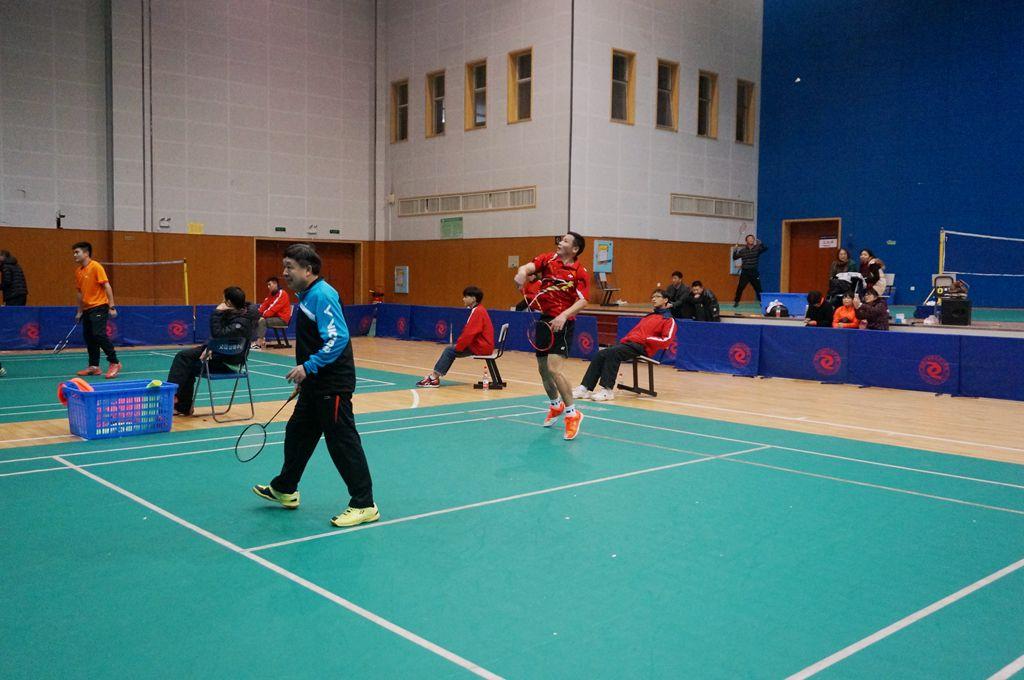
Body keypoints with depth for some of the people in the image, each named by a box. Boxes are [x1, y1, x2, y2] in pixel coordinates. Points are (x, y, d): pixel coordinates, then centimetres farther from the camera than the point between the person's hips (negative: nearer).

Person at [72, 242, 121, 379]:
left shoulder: (96, 267, -10)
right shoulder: (78, 271, 12)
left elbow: (107, 286, -13)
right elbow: (80, 292, 20)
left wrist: (111, 307, -18)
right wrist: (79, 311, 19)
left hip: (99, 307, -8)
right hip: (87, 309, 8)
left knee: (99, 334, -16)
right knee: (88, 337, 8)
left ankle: (114, 363, -8)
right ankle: (94, 366, 14)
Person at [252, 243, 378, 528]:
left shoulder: (322, 295, -17)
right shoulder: (305, 296, 13)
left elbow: (338, 338, -26)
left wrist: (308, 367, -28)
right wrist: (304, 378, 25)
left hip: (333, 386, -11)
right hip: (315, 385, 11)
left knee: (343, 442, -6)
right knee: (297, 434, 21)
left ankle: (364, 506, 2)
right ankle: (284, 490, 39)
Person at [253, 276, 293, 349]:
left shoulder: (282, 294, -14)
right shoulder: (271, 294, 13)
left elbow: (274, 308, -21)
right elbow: (264, 304, 7)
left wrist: (263, 315, -23)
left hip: (282, 319, -9)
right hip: (274, 317, 9)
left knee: (263, 321, -25)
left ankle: (258, 343, -27)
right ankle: (262, 340, -11)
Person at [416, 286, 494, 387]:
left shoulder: (478, 311, -17)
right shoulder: (477, 310, 15)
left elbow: (470, 333, -21)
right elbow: (468, 331, 18)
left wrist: (458, 347, -13)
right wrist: (458, 343, 9)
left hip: (480, 347, -10)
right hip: (480, 344, 10)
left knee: (450, 350, -10)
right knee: (450, 350, 8)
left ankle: (435, 376, -5)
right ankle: (435, 375, 3)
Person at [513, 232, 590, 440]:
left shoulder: (581, 272, -8)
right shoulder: (547, 259, 4)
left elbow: (582, 301, -16)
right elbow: (528, 267, -13)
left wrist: (564, 315, -32)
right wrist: (522, 272, -38)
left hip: (562, 323, -6)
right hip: (544, 319, 6)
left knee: (554, 369, -18)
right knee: (542, 368, 15)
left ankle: (572, 413, -4)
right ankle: (556, 405, 40)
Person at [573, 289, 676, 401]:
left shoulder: (669, 320, 7)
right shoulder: (649, 316, 31)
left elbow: (666, 341, -7)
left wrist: (647, 339, -11)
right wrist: (625, 339, 11)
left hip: (642, 347, -8)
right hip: (628, 342, 8)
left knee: (612, 352, -31)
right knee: (600, 354, -14)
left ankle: (607, 390, -33)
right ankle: (585, 388, -19)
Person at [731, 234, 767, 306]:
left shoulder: (757, 249, 1)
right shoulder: (743, 250, 3)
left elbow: (765, 248, -14)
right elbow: (735, 257, 6)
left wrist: (760, 243, -30)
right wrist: (735, 251, -12)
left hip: (754, 273, 0)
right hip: (745, 273, 0)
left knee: (758, 288, 4)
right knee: (740, 288, -3)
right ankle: (736, 302, 10)